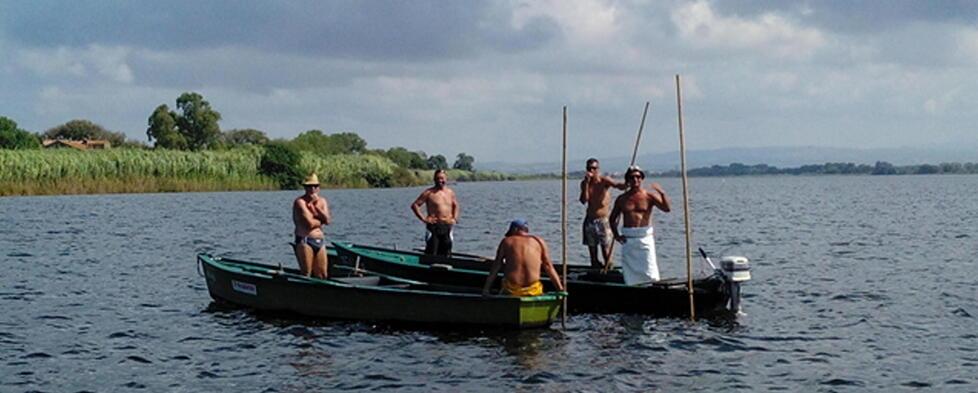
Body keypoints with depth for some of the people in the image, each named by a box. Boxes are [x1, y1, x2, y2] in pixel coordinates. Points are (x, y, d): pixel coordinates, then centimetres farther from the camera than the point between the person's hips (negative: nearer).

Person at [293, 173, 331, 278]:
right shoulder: (300, 202, -7)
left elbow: (328, 221, -2)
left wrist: (316, 207, -10)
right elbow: (309, 223, -16)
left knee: (321, 275, 3)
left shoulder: (322, 201, 14)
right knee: (306, 274, -7)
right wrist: (321, 220, 2)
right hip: (304, 240, -6)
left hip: (320, 241, 6)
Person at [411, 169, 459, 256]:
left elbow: (455, 205, 29)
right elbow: (415, 205, -3)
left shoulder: (450, 193, 12)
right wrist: (423, 218, -11)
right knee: (431, 254, -8)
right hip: (434, 226, -5)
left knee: (446, 254, 7)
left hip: (447, 227, 5)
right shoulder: (429, 193, -3)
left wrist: (455, 218, 14)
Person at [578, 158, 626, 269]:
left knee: (606, 247, -7)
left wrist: (625, 185, -48)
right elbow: (584, 200, -9)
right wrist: (587, 182, -14)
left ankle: (608, 267, -3)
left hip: (603, 219, -4)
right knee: (591, 246, 10)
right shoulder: (584, 183, 5)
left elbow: (616, 185, -25)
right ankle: (594, 266, 21)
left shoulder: (604, 180, -6)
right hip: (590, 219, 4)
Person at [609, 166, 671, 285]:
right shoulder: (622, 199, 9)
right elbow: (613, 218, 18)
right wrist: (616, 235, 5)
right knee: (630, 272, 3)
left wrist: (662, 193, -24)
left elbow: (667, 208, -8)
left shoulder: (649, 196, 2)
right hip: (628, 238, 2)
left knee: (649, 274, -8)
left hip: (645, 236, -2)